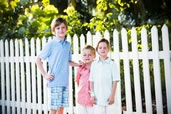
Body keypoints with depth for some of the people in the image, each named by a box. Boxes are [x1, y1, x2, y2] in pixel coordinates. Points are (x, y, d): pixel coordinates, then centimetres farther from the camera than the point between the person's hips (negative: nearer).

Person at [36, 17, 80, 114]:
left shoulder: (68, 45, 10)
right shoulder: (51, 44, -6)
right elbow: (38, 60, -3)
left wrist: (79, 64, 5)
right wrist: (45, 75, -8)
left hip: (65, 81, 5)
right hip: (55, 82, -5)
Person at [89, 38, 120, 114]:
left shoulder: (112, 64, -1)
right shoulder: (94, 64, 5)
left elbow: (115, 81, -3)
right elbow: (91, 81, 6)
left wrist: (112, 95, -8)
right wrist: (92, 95, 2)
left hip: (109, 97, -2)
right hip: (98, 98, 2)